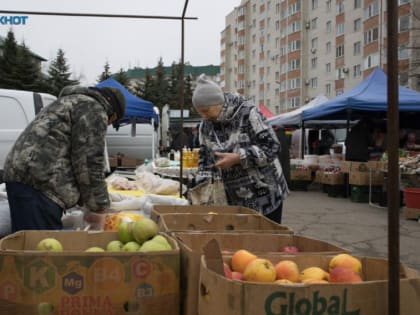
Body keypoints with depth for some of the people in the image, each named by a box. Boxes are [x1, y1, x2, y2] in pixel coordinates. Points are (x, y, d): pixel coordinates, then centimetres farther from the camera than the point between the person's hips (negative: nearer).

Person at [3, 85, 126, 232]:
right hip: (39, 181, -10)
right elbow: (89, 162, -8)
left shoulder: (71, 102, 31)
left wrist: (85, 200, 27)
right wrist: (99, 205, 2)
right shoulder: (94, 109, 0)